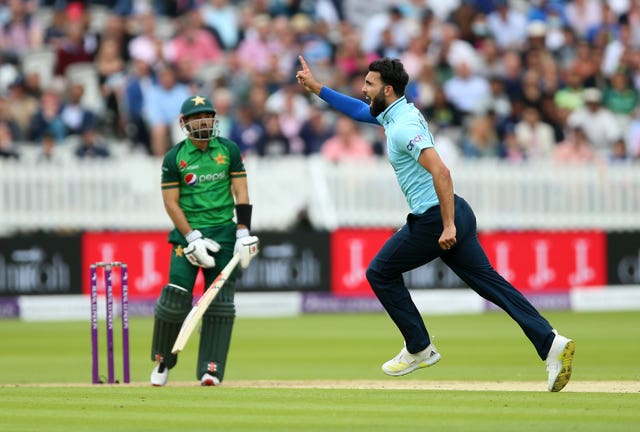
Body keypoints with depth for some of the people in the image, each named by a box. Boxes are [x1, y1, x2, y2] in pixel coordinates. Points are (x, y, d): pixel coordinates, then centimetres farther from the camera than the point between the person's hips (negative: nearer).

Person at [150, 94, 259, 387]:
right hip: (187, 233, -2)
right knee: (175, 299, -8)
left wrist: (243, 233, -6)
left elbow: (241, 193, 4)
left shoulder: (228, 150, 5)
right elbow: (171, 202, -4)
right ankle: (163, 361, 12)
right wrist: (193, 238, -13)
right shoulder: (174, 157, -1)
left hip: (223, 231, 2)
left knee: (220, 302, -5)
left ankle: (211, 369, -3)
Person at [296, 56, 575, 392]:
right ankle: (550, 343, -8)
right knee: (489, 281, 4)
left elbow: (440, 171, -27)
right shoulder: (397, 113, 14)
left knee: (380, 273, 10)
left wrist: (448, 225, -28)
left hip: (434, 219, -9)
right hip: (454, 214, 9)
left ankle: (419, 348, 16)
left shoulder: (403, 127, -16)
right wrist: (316, 88, 31)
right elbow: (359, 110, 33)